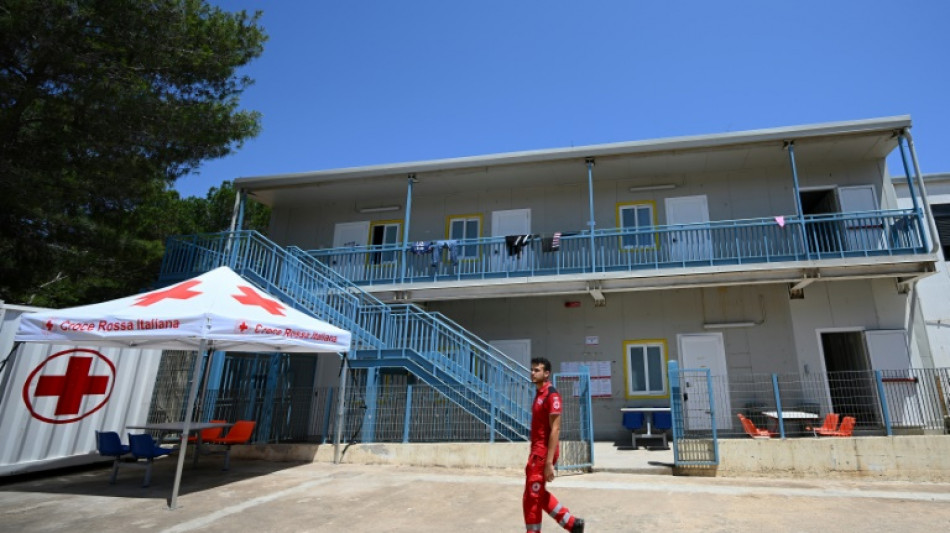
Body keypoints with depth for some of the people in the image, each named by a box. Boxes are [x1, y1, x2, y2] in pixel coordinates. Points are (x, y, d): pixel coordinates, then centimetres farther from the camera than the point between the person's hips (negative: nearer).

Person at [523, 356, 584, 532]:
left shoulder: (551, 395, -17)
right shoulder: (539, 394, 12)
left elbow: (555, 429, -22)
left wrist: (549, 462, -24)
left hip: (543, 453, -10)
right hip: (537, 451, 10)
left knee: (532, 498, 2)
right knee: (539, 495, 19)